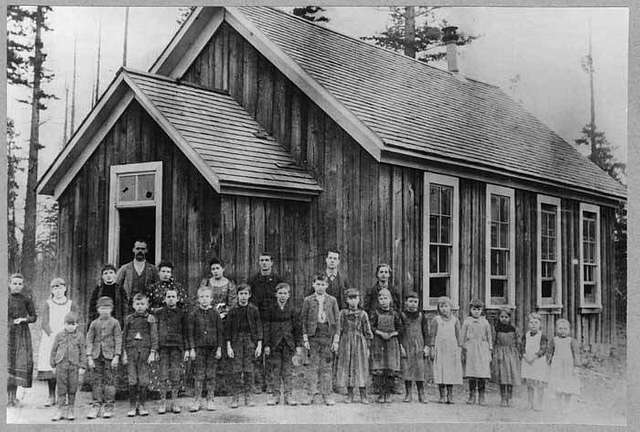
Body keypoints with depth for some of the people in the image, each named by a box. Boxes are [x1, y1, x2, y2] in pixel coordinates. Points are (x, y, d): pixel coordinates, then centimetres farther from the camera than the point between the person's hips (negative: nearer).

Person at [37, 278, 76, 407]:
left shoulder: (71, 305, 9)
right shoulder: (48, 304, 8)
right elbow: (44, 323, 1)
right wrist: (53, 335, -15)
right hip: (49, 340, 0)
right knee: (50, 366, -5)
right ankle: (51, 397, 2)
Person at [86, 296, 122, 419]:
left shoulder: (114, 323, 2)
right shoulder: (94, 323, 8)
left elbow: (118, 340, 0)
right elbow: (89, 340, 6)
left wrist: (116, 356, -7)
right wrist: (89, 357, -2)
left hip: (110, 355, -2)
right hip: (96, 356, 2)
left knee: (110, 380, 0)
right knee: (97, 381, 2)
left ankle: (108, 407, 6)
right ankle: (96, 406, 8)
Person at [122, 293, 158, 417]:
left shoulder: (150, 318, 5)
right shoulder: (129, 319, 10)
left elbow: (154, 336, 3)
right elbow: (124, 336, 12)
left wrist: (152, 352, -5)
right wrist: (124, 353, 6)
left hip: (145, 350, -1)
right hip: (131, 350, 1)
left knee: (143, 380, -1)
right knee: (132, 381, -1)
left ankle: (142, 405, 10)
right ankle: (132, 406, 6)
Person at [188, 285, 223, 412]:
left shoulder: (215, 314, 3)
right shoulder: (194, 314, 1)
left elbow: (219, 332, 5)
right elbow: (191, 332, 2)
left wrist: (219, 348, -1)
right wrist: (192, 349, -4)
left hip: (213, 348, 1)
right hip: (199, 348, -1)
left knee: (211, 375, 4)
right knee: (199, 375, 0)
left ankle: (210, 400, 12)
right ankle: (196, 401, 6)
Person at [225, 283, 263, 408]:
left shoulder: (254, 310, 4)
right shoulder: (233, 310, 2)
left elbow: (259, 328, 5)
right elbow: (227, 328, 3)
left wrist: (259, 345, -1)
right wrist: (228, 346, -3)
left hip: (250, 341, 1)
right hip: (236, 340, 0)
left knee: (249, 370, 1)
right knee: (237, 370, -3)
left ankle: (248, 397, 8)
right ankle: (235, 397, 3)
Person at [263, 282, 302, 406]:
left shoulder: (292, 310, 4)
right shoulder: (270, 310, 1)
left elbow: (297, 328, 5)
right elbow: (266, 328, 0)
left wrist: (298, 345, 0)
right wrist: (266, 345, -6)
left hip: (289, 343, 1)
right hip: (274, 343, -1)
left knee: (288, 369, 4)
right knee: (274, 369, 2)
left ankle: (288, 395, 10)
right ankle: (274, 395, 11)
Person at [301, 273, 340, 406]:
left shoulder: (332, 300, 7)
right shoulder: (308, 300, 5)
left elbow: (336, 320, 7)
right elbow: (304, 320, 5)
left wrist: (336, 338, 1)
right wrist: (305, 337, -2)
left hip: (327, 335, 1)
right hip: (313, 335, -1)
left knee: (326, 366, 3)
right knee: (313, 366, 0)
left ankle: (326, 395, 9)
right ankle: (311, 394, 6)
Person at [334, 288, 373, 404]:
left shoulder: (363, 314, 4)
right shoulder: (343, 313, 5)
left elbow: (367, 332, 7)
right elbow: (339, 329, 3)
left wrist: (367, 347, 5)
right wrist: (336, 342, -7)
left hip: (359, 343, -1)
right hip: (346, 343, 1)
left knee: (361, 368, -2)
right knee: (347, 368, 2)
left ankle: (363, 396, 4)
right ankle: (350, 395, 11)